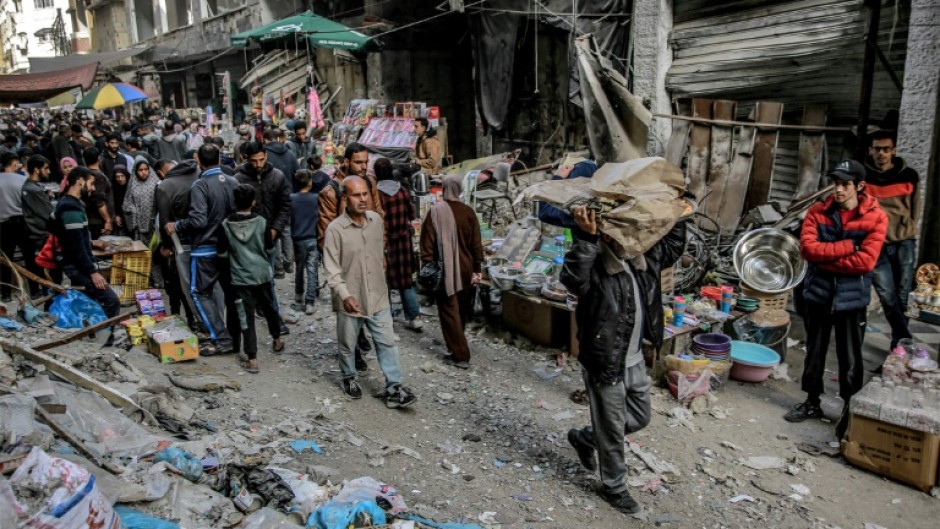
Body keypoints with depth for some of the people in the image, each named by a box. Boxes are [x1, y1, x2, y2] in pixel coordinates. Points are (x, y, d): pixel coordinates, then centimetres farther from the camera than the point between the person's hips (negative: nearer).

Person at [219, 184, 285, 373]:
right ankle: (277, 340, 43)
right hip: (262, 275, 2)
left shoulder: (226, 225, -10)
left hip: (240, 278, -2)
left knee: (247, 317, 1)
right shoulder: (262, 222, -8)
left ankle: (252, 360, -1)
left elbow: (222, 252, -2)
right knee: (269, 308, 23)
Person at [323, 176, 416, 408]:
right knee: (347, 345, 15)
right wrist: (345, 295, -27)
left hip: (378, 297, 4)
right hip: (349, 300, -3)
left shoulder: (376, 220, -1)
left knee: (387, 343, 4)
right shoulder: (335, 229, -16)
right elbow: (332, 269, -16)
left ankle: (393, 388, 11)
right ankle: (349, 379, 38)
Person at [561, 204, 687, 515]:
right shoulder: (594, 266, -23)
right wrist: (586, 237, -53)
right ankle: (614, 487, 34)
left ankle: (583, 438, 45)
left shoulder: (643, 260, 0)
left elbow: (672, 248, 17)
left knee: (639, 419, 25)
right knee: (612, 432, 10)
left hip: (635, 362, 8)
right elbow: (573, 278, -45)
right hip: (605, 365, -8)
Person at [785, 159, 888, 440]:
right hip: (817, 293, 3)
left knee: (850, 359, 6)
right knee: (814, 351, 16)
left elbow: (866, 261, -17)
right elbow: (807, 247, -13)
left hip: (852, 298, -3)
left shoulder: (876, 217, -8)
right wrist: (847, 246, -18)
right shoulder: (817, 211, -1)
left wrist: (825, 257, -13)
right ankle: (812, 402, 32)